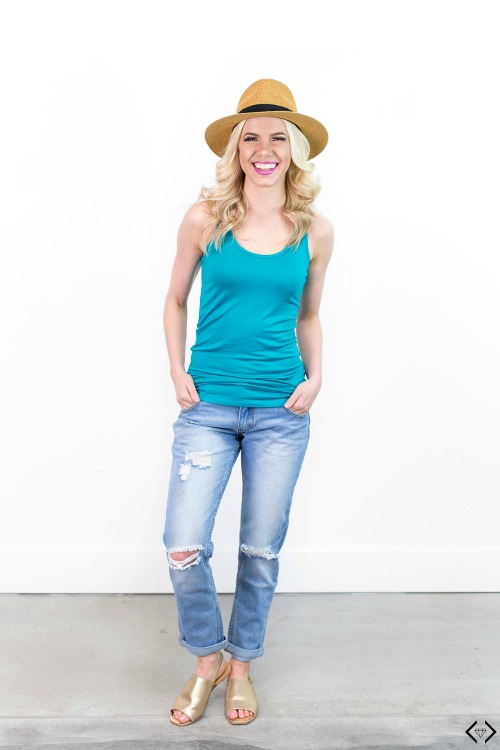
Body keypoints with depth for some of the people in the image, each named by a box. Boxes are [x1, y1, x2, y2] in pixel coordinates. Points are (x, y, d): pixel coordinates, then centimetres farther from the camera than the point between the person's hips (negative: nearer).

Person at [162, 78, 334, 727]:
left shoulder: (315, 231, 3)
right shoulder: (204, 220, -1)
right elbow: (176, 300, 11)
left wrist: (316, 377, 1)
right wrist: (177, 370, 0)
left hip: (281, 412, 1)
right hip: (208, 406, -1)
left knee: (262, 550, 10)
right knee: (184, 547, -5)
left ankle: (241, 663, 35)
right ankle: (207, 657, 25)